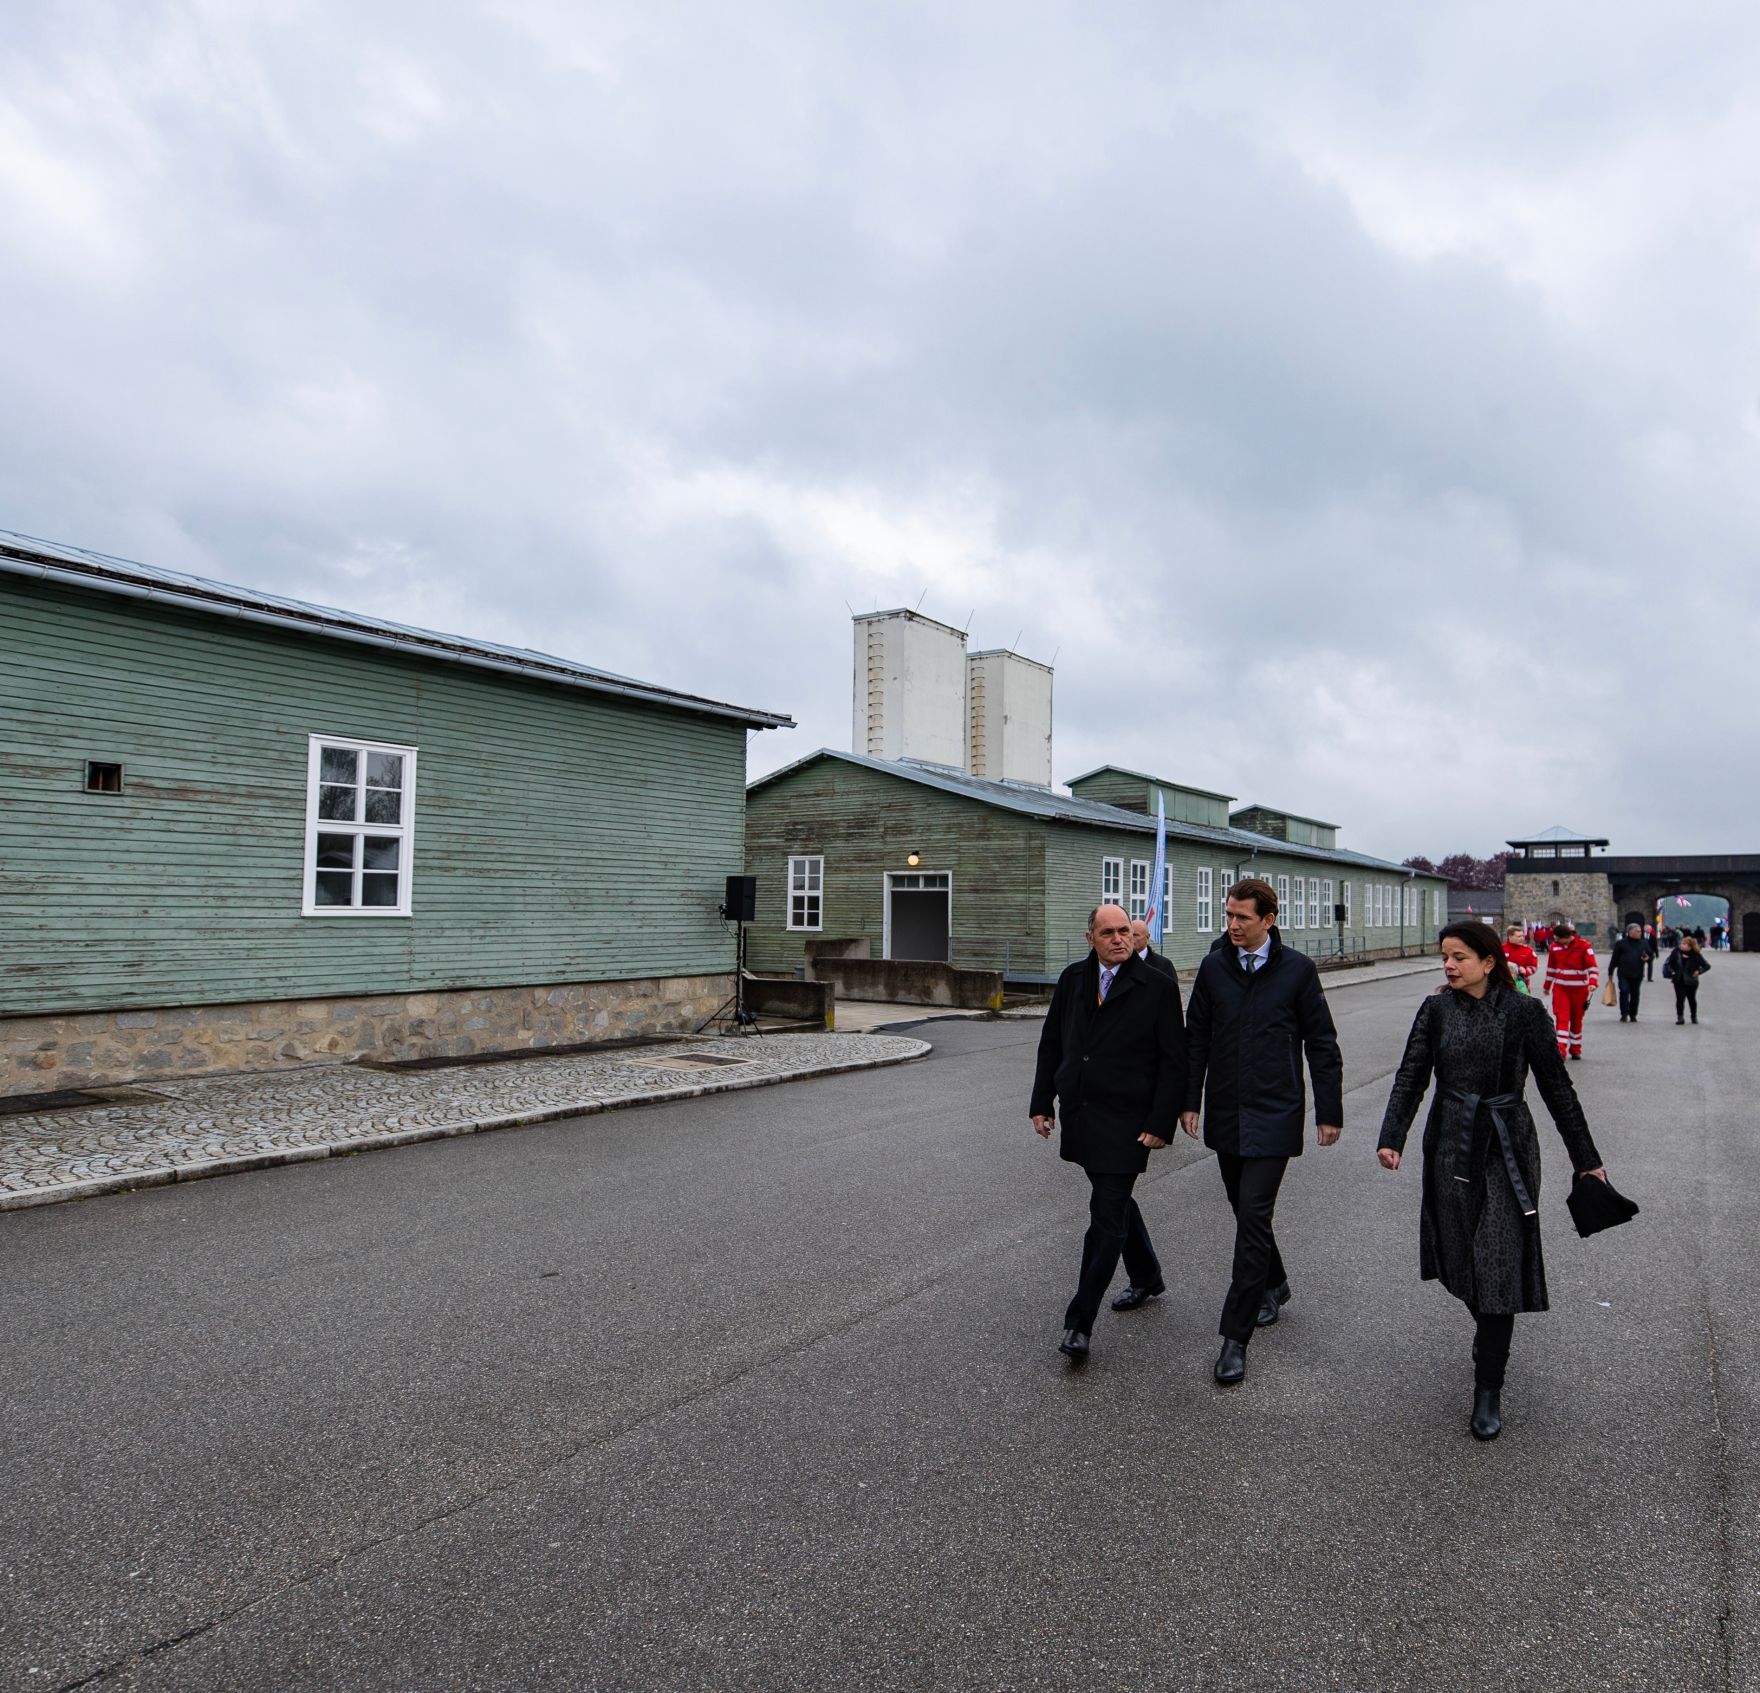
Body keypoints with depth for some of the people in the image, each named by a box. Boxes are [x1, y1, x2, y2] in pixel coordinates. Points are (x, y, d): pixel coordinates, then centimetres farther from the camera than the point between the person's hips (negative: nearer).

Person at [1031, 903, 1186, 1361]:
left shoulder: (1157, 988, -8)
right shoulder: (1072, 979, 5)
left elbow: (1172, 1063, -7)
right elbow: (1051, 1044, 12)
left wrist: (1160, 1125, -12)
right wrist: (1042, 1102, 8)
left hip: (1126, 1123, -5)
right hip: (1080, 1116, 6)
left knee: (1107, 1217, -6)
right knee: (1114, 1200, 21)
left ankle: (1079, 1324, 0)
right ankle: (1147, 1277, 45)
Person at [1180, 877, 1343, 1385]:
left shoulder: (1297, 970, -5)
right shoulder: (1213, 966, 3)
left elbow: (1321, 1044, 1)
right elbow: (1196, 1038, 8)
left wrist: (1329, 1111, 1)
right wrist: (1189, 1100, 5)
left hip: (1274, 1114, -4)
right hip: (1225, 1111, 4)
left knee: (1254, 1214, -9)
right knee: (1245, 1210, 15)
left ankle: (1235, 1337, -2)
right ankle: (1273, 1284, 42)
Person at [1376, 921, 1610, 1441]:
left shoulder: (1524, 1012, -5)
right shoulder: (1435, 1010, 1)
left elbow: (1556, 1088, 1)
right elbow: (1410, 1077, -3)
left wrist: (1587, 1159, 5)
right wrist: (1391, 1137, -16)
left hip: (1507, 1149, -2)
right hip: (1451, 1146, 3)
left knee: (1498, 1266, -5)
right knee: (1459, 1257, 10)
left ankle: (1488, 1391, 3)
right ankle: (1487, 1333, 40)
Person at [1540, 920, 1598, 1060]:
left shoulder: (1583, 945, -10)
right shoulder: (1554, 946, 1)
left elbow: (1593, 966, -16)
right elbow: (1551, 967, 13)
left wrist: (1593, 982, -31)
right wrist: (1547, 985, 20)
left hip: (1579, 989, -2)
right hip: (1560, 988, 2)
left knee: (1577, 1019, 10)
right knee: (1562, 1018, -9)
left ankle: (1575, 1049, 23)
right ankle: (1560, 1049, -14)